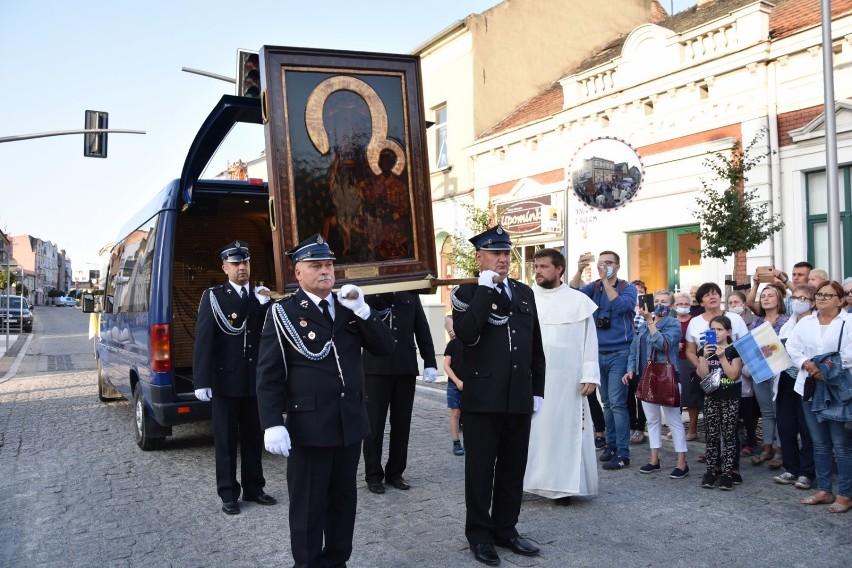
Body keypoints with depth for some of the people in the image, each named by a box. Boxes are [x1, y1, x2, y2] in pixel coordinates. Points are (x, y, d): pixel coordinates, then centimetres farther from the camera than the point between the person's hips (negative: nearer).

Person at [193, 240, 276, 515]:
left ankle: (253, 488, 27)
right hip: (225, 381, -4)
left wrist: (266, 305, -11)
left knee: (254, 438, 14)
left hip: (255, 381, 4)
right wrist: (202, 381, -16)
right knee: (226, 441, 6)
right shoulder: (213, 296, -4)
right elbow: (203, 339, -10)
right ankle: (228, 494, 18)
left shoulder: (260, 298, 9)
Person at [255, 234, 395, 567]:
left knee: (344, 499, 17)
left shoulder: (349, 309, 10)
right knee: (308, 505, 7)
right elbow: (268, 374, -9)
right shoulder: (284, 312, -5)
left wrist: (362, 310, -9)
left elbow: (385, 348, 4)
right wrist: (273, 424, -17)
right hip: (309, 425, -5)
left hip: (350, 422, 5)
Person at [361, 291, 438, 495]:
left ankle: (395, 472, 19)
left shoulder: (410, 294, 12)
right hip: (376, 366, -3)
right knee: (374, 422, 3)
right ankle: (373, 475, 13)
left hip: (406, 366, 3)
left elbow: (422, 329, 10)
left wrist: (430, 362, 2)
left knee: (402, 423, 7)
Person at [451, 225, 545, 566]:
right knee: (481, 469, 6)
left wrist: (538, 390, 11)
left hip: (519, 397, 5)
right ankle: (480, 534, 19)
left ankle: (505, 528, 28)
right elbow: (465, 334, -22)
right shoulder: (468, 292, -3)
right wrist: (486, 289, -20)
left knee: (513, 468, 14)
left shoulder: (524, 293, 12)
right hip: (483, 397, -5)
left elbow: (536, 347, 15)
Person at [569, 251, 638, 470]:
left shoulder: (628, 288, -2)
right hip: (598, 353, 4)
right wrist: (579, 271, -21)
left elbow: (621, 306, -21)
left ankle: (622, 453, -3)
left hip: (619, 353, -4)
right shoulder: (594, 287, 8)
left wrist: (606, 280, -21)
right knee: (607, 402, 12)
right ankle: (611, 444, 24)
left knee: (617, 403, -8)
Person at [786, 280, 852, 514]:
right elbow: (792, 347, 6)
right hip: (810, 388, 5)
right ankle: (824, 490, 22)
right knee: (820, 443, 12)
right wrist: (806, 363, -11)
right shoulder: (805, 323, 11)